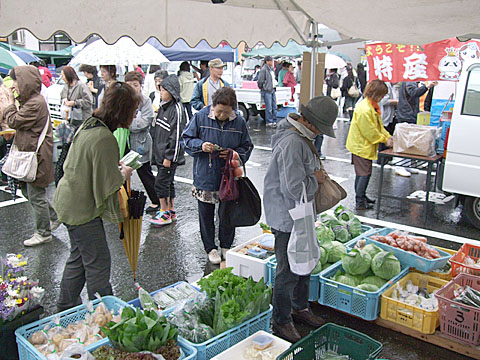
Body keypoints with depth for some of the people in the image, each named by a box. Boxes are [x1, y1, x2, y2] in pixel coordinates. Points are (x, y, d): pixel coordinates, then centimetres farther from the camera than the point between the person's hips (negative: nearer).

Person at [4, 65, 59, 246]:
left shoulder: (35, 103, -22)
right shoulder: (30, 100, 12)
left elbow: (13, 121, -17)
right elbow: (18, 122, 15)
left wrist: (11, 101, -8)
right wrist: (13, 101, 7)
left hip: (36, 155, -11)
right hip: (29, 153, 11)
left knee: (36, 196, 1)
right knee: (27, 191, 20)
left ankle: (43, 233, 17)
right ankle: (54, 217, 34)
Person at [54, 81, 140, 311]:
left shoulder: (89, 125, 3)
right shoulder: (105, 139, -28)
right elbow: (106, 186, -25)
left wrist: (114, 166, 10)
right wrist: (123, 175, -7)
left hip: (69, 202, 10)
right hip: (82, 209, -10)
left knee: (79, 257, 24)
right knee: (98, 262, 3)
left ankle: (66, 305, 41)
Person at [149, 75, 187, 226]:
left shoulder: (177, 109, -16)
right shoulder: (163, 106, 12)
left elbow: (176, 135, -19)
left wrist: (169, 157, -19)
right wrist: (156, 152, 17)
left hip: (170, 156, -9)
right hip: (160, 154, 9)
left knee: (161, 182, -5)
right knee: (168, 182, 16)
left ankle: (165, 213, 7)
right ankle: (171, 211, 27)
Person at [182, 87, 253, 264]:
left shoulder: (239, 122, -6)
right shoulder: (200, 117, -9)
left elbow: (247, 148, 4)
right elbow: (186, 139, -1)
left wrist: (235, 154, -16)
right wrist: (200, 145, -20)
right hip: (205, 177, -1)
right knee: (206, 214, 11)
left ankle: (226, 246, 35)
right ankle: (210, 248, 29)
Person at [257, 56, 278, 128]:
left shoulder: (271, 68, 14)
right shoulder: (263, 69, -14)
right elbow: (260, 81, -13)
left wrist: (275, 85, 17)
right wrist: (262, 88, -3)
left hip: (272, 90, 9)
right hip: (267, 91, -9)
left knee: (274, 107, 11)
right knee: (269, 108, -6)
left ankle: (274, 121, 19)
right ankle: (269, 123, 2)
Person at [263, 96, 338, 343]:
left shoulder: (301, 138, 7)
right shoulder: (291, 143, -26)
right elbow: (295, 188, -30)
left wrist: (316, 175, 5)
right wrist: (316, 179, -14)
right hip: (287, 219, -11)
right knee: (288, 272, 3)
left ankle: (300, 308, 41)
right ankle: (281, 321, 20)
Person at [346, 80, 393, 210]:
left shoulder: (373, 105, 8)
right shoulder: (364, 109, -25)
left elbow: (378, 125, 15)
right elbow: (370, 131, -22)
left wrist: (387, 136, 3)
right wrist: (385, 140, -13)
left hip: (365, 145, 10)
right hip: (361, 146, -10)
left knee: (362, 173, 19)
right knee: (364, 173, -5)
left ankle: (361, 196, 31)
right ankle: (360, 202, 2)